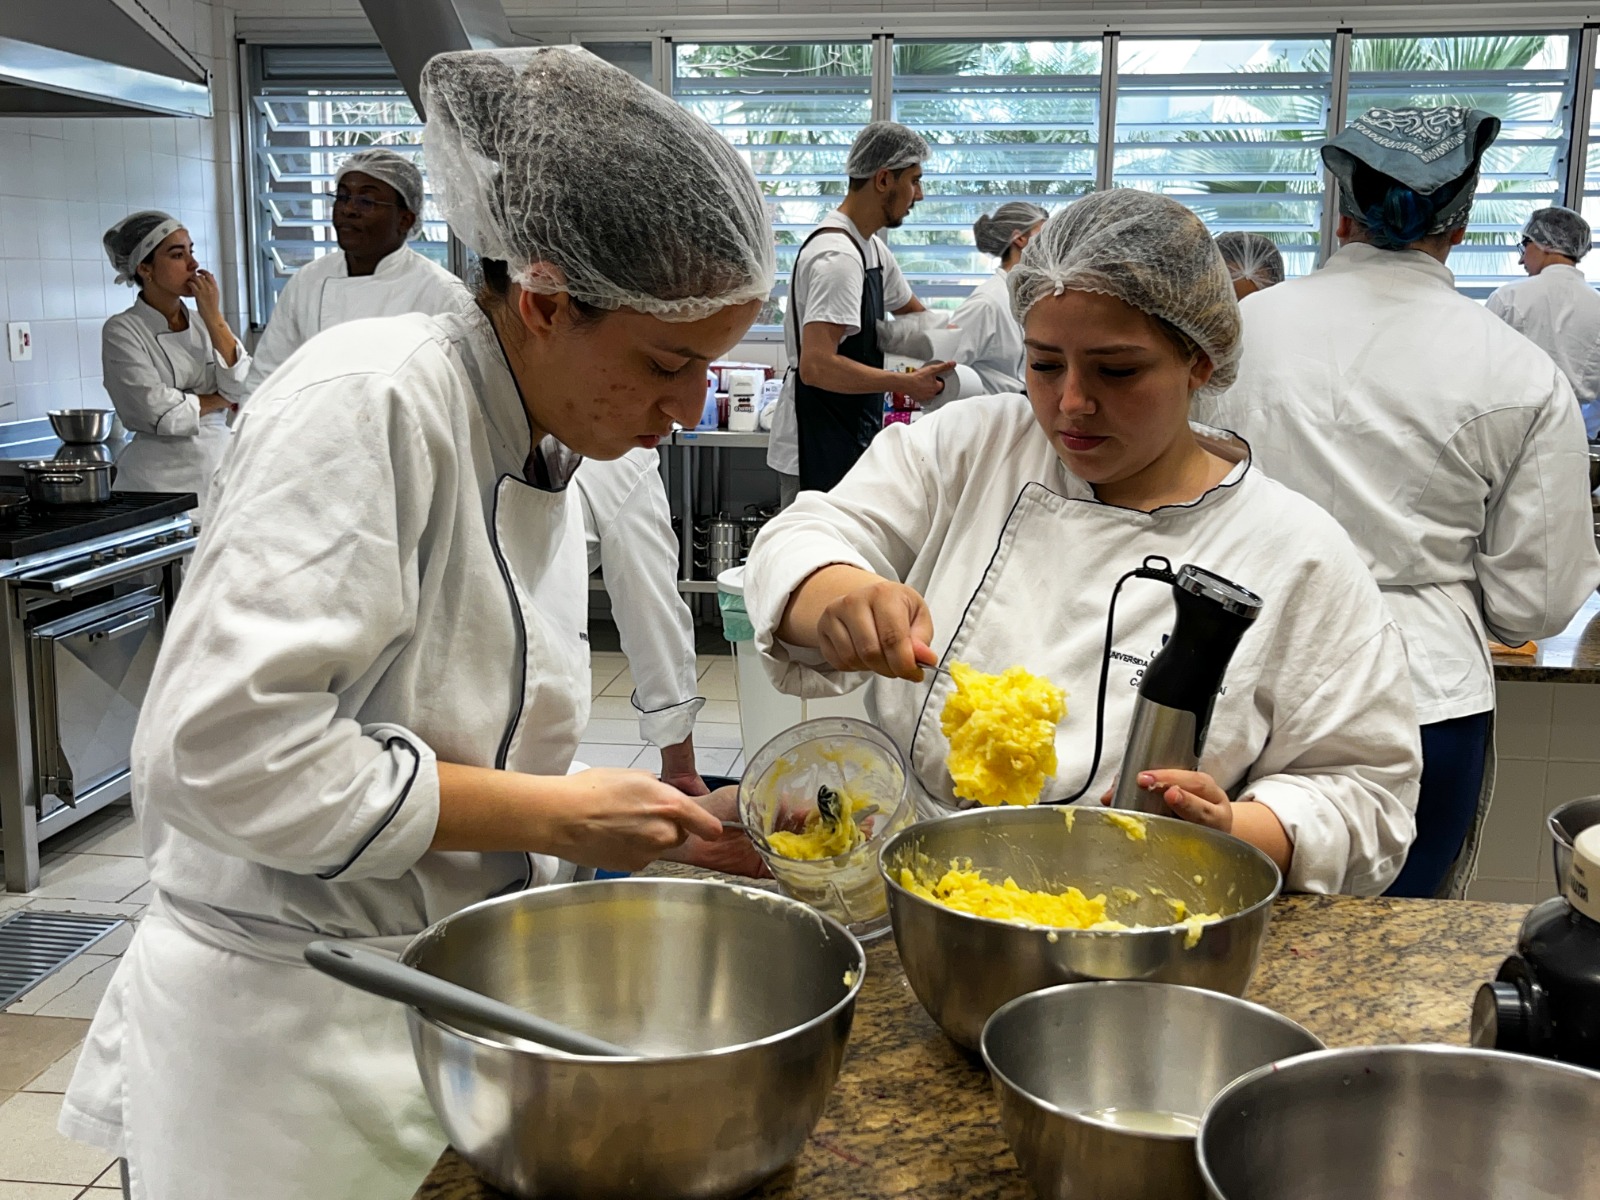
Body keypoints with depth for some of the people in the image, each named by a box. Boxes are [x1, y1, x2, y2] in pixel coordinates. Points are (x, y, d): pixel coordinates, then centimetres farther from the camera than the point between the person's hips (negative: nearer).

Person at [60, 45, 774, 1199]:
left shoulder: (544, 467, 6)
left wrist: (659, 833, 1)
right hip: (286, 1055, -7)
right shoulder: (368, 406, -20)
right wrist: (553, 813, -20)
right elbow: (219, 750, -26)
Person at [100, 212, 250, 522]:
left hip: (220, 464, 5)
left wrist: (213, 316, -4)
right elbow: (160, 412, -15)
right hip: (161, 479, -4)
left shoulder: (204, 323, 11)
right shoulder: (121, 331, -5)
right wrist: (220, 400, -2)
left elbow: (243, 389, -3)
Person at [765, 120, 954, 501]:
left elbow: (914, 314, 30)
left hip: (850, 438, 10)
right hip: (818, 452, -10)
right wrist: (906, 384, -22)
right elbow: (816, 366, -29)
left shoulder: (872, 247, 13)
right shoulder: (837, 256, -20)